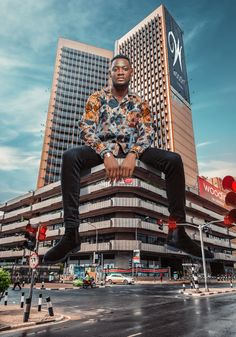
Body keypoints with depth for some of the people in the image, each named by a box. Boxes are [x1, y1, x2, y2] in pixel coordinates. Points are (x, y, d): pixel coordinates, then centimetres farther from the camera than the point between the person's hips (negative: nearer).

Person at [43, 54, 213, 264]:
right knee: (70, 157, -32)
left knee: (174, 160, -22)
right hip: (103, 148, -1)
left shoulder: (140, 102, 14)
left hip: (132, 149, 2)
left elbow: (148, 131, 0)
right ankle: (71, 232, -32)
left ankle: (177, 231, -19)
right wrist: (107, 155, -23)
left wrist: (133, 155, -22)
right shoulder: (97, 98, 9)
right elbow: (86, 129, -5)